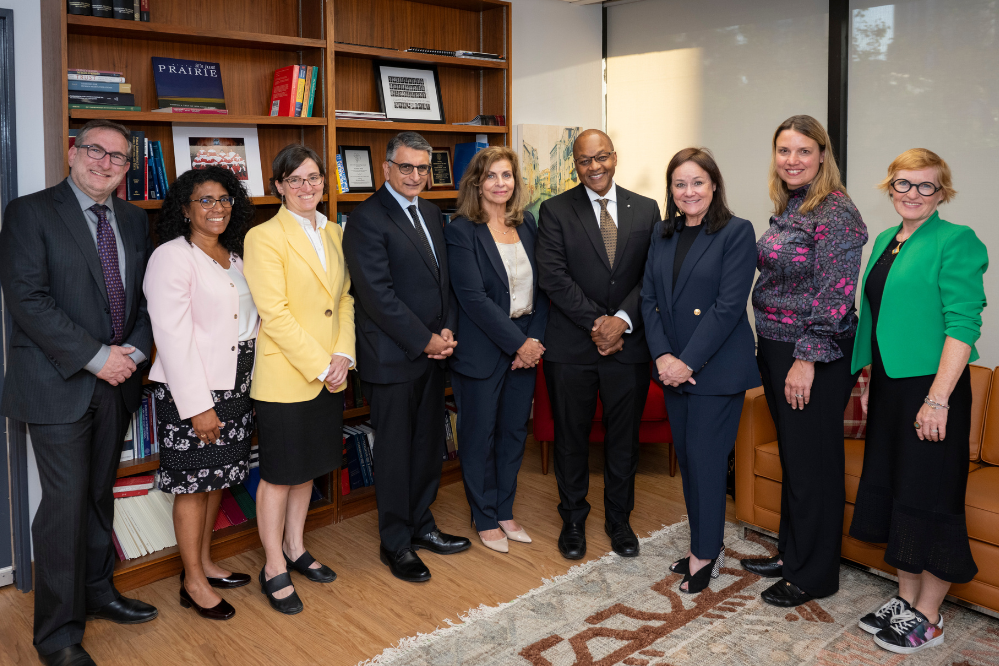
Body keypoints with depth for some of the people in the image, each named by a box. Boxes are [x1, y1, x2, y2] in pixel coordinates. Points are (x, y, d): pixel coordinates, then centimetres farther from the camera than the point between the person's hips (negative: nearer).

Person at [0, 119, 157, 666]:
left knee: (99, 493, 17)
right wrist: (95, 357, -17)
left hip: (116, 380, 6)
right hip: (59, 383, -5)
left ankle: (97, 592, 33)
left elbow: (147, 294, 12)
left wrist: (135, 350, -5)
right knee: (66, 501, -3)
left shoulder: (133, 220, 11)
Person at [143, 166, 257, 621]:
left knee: (216, 479, 17)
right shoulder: (172, 257, -12)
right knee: (193, 484, 4)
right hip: (191, 390, -7)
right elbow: (173, 336, -18)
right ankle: (193, 582, 18)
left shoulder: (233, 258, 12)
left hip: (234, 383, 7)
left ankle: (205, 563, 33)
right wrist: (198, 405, -20)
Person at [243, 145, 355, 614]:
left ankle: (295, 549, 35)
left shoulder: (332, 233, 10)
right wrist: (318, 366, -16)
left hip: (330, 376, 7)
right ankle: (274, 568, 20)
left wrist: (343, 355, -3)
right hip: (285, 377, -6)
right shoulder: (264, 237, -11)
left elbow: (345, 298, 11)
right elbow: (274, 314, -16)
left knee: (307, 467, 18)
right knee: (279, 473, 5)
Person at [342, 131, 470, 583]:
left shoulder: (431, 214, 13)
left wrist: (447, 330, -1)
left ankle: (421, 526, 32)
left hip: (433, 352, 7)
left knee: (429, 445, 16)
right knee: (395, 452, 4)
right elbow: (378, 295, -18)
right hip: (392, 358, -7)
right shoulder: (367, 219, -12)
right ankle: (395, 544, 20)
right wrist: (425, 341, -15)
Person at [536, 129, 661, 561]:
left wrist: (622, 320, -14)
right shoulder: (555, 211, 0)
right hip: (571, 346, -1)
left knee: (624, 437, 11)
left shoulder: (646, 210, 7)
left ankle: (619, 519, 30)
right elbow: (553, 276, -9)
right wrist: (596, 323, -14)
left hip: (629, 343, 2)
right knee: (571, 436, 10)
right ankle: (573, 520, 28)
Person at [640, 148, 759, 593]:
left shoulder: (737, 232, -7)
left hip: (717, 368, -6)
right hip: (673, 367, 6)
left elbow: (728, 306, -15)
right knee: (686, 456, 12)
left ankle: (705, 553, 15)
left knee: (705, 456, -2)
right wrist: (662, 356, -8)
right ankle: (706, 545, 27)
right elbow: (649, 298, 5)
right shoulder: (663, 234, 10)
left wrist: (688, 361, -17)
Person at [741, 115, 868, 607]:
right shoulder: (787, 209, 12)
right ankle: (790, 553, 32)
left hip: (815, 357, -9)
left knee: (813, 463, 2)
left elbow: (836, 294, -20)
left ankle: (814, 573, 17)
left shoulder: (836, 212, -15)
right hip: (776, 349, 9)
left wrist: (807, 358, -21)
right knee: (791, 456, 18)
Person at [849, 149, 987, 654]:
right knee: (891, 489, 13)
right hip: (889, 386, 8)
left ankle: (927, 618, 15)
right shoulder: (885, 242, 13)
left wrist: (939, 398, -23)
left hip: (930, 387, -8)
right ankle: (905, 600, 28)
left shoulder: (955, 242, -10)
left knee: (929, 499, 0)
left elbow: (963, 324, -17)